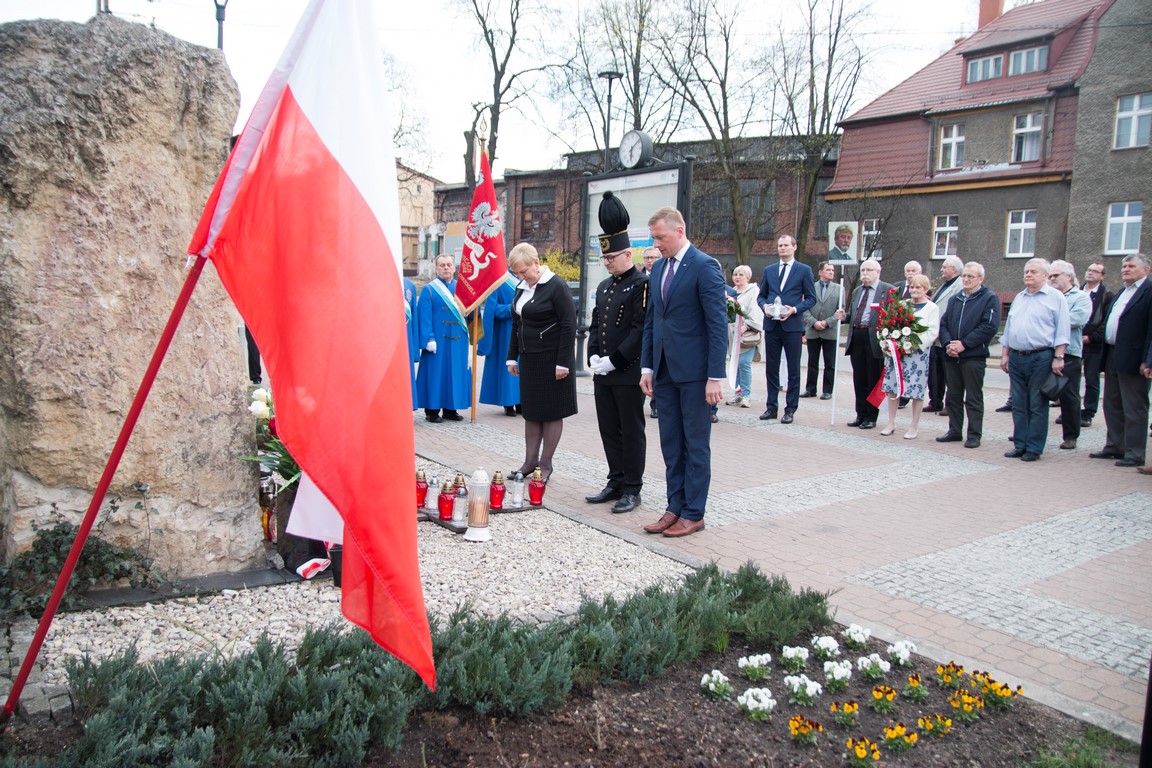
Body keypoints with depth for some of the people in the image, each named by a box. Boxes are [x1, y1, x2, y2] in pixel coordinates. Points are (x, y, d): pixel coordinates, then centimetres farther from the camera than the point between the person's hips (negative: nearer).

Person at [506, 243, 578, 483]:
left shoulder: (557, 287, -12)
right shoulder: (522, 288, 10)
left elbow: (569, 326, -14)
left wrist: (563, 363, -17)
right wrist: (513, 357, 15)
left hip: (551, 360, -7)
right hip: (529, 359, 7)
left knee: (551, 412, 2)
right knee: (530, 411, 12)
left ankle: (546, 464, 11)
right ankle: (530, 461, 21)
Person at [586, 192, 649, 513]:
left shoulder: (642, 284, -9)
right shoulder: (604, 287, 15)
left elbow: (641, 330, -16)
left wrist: (613, 361, -17)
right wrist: (593, 357, 1)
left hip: (628, 374, -7)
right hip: (602, 374, 8)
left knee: (631, 432, 2)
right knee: (609, 431, 12)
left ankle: (632, 490, 10)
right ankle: (616, 483, 23)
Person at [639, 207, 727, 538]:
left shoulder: (704, 266, -10)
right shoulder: (657, 268, 12)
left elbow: (718, 324, -14)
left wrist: (715, 376, -17)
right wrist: (647, 366, 10)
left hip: (694, 372, -7)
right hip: (665, 371, 7)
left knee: (696, 445, 4)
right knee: (670, 445, 12)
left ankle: (694, 513, 13)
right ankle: (675, 508, 21)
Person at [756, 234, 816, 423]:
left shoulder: (804, 270, 2)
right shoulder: (769, 270, 12)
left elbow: (811, 298, 1)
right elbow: (761, 295, 16)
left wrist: (794, 310, -15)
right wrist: (764, 306, -6)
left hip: (792, 325, -3)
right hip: (771, 325, 4)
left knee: (793, 370, 2)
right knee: (771, 368, 8)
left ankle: (790, 409, 9)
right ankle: (771, 407, 17)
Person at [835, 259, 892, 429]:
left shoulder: (888, 290, -3)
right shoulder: (856, 291, 18)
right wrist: (844, 316, 4)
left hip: (874, 339, -6)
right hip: (856, 338, 6)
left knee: (873, 380, 3)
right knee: (859, 379, 11)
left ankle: (871, 417, 11)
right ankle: (860, 414, 20)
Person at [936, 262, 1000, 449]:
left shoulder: (989, 299, -2)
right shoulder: (955, 299, 17)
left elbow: (990, 327, -13)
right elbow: (943, 324, 13)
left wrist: (964, 344, -16)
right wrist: (947, 344, -6)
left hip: (974, 356, -6)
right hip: (951, 356, 6)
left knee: (973, 398, 0)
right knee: (953, 396, 11)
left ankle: (974, 435, 6)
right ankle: (954, 431, 21)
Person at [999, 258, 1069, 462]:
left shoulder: (1055, 297, -2)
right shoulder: (1019, 298, 17)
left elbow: (1062, 331, -7)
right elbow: (1008, 328, 20)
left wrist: (1058, 357, -13)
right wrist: (1005, 354, 14)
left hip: (1041, 358, -6)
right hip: (1016, 358, 6)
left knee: (1037, 405, -1)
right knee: (1019, 405, 8)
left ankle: (1034, 448, 5)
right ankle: (1020, 445, 16)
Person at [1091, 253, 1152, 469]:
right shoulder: (1121, 293, 18)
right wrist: (1105, 353, 13)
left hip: (1133, 359, -9)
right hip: (1112, 356, 9)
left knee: (1134, 409, -1)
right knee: (1112, 405, 16)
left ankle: (1134, 454, 6)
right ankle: (1115, 447, 27)